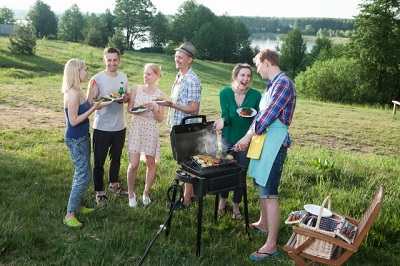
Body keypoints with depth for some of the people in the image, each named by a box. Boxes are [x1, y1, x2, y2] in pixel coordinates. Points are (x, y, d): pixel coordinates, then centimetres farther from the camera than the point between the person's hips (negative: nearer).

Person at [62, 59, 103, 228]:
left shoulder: (77, 90, 6)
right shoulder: (73, 93, -23)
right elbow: (73, 121, -24)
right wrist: (94, 108, -21)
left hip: (82, 137, 10)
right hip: (76, 139, -10)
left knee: (81, 173, 18)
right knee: (84, 176, -6)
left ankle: (77, 206, 31)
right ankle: (69, 214, 2)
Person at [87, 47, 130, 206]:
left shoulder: (123, 77, 4)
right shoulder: (97, 78, -12)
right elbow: (89, 103, -13)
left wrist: (126, 98, -6)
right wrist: (104, 100, -31)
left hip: (120, 126, 5)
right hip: (102, 127, -5)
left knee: (116, 158, 21)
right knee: (99, 161, 5)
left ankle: (114, 185, 40)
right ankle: (99, 193, 19)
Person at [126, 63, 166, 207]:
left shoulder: (160, 95, -2)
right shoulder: (136, 88, 1)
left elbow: (160, 119, -1)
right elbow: (129, 109, 3)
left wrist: (154, 109, -19)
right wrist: (137, 110, -17)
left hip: (151, 130, 0)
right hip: (136, 127, 0)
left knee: (151, 164, 9)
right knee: (133, 164, -6)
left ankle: (146, 193, 29)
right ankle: (131, 193, 16)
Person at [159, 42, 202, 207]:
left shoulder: (192, 80, -17)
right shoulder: (179, 76, 10)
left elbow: (194, 109, -19)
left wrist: (173, 105, -26)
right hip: (177, 126, 9)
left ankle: (186, 199, 10)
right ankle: (191, 192, 30)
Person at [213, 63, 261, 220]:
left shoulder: (256, 95, -12)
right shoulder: (225, 93, -10)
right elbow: (226, 116, -11)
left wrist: (253, 115, -26)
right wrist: (222, 120, -33)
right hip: (228, 139, 1)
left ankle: (236, 206, 29)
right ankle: (223, 202, 33)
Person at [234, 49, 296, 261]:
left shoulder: (283, 83, -14)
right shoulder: (272, 85, 17)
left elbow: (269, 115, -19)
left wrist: (247, 137, -12)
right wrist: (247, 138, 14)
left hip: (275, 141, -10)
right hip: (263, 139, 10)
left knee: (269, 192, -9)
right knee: (261, 186, 20)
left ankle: (271, 245, -4)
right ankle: (263, 223, 38)